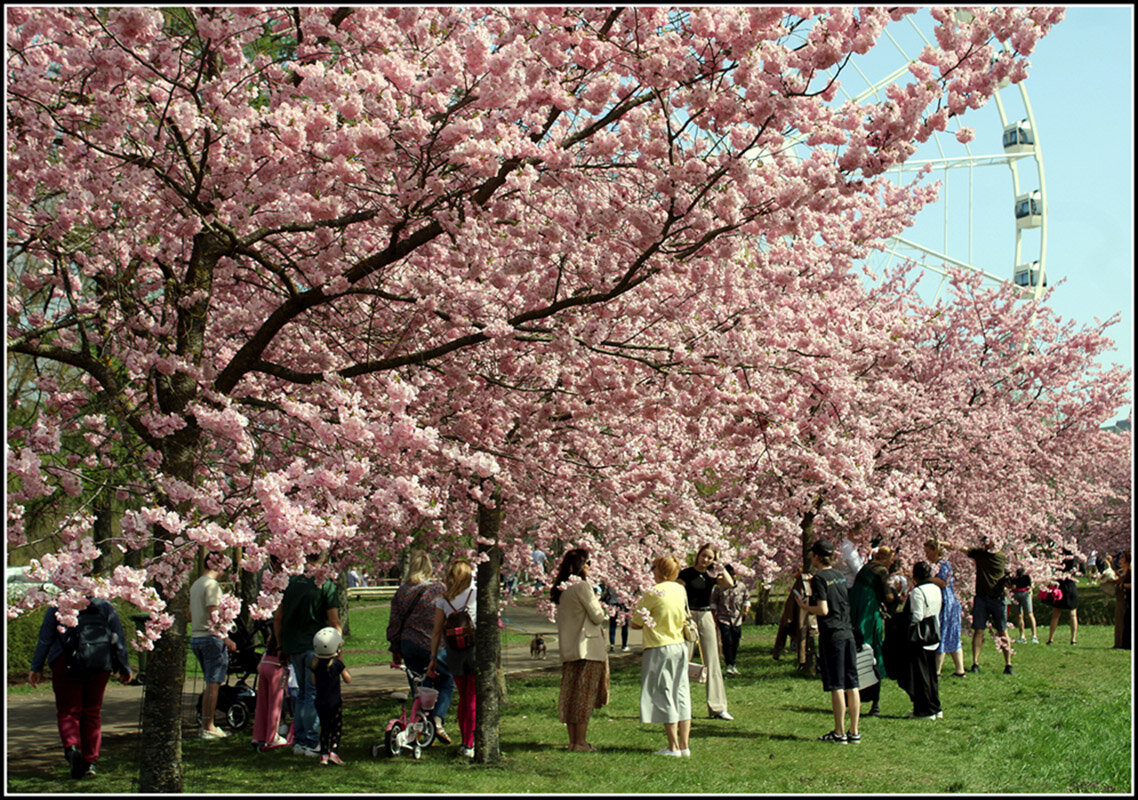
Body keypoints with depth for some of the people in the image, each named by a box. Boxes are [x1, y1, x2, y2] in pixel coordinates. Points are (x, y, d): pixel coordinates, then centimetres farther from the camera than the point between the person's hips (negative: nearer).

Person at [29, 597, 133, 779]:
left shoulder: (57, 607, 6)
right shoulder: (105, 607, 9)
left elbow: (45, 639, 2)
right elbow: (119, 640, 7)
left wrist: (36, 668, 5)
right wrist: (124, 668, 13)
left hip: (66, 663, -2)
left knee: (68, 711, 6)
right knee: (92, 712, 12)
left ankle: (72, 746, -22)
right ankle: (90, 761, 11)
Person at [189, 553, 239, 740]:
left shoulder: (195, 585, 16)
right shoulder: (212, 585, -12)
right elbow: (213, 616, -19)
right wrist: (226, 639, -18)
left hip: (196, 638, 9)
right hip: (211, 637, -9)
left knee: (210, 683, 16)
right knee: (213, 684, -4)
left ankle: (206, 725, 18)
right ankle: (208, 727, -3)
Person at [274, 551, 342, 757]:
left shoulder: (291, 582, 6)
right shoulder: (325, 585, -8)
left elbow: (278, 618, 9)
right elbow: (334, 622, -10)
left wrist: (281, 646, 17)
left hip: (293, 647, 5)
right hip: (315, 647, -5)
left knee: (302, 693, 17)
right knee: (314, 694, 1)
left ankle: (299, 741, 20)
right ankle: (311, 743, 2)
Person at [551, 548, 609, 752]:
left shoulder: (561, 589, 11)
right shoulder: (582, 586, -14)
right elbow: (597, 617, -13)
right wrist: (600, 608, 8)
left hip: (568, 649, 8)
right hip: (587, 647, -8)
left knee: (570, 693, 9)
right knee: (584, 696, -3)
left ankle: (573, 741, 14)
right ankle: (580, 742, -1)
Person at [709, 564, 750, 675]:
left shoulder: (741, 586, 3)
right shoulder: (719, 587, -4)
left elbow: (747, 598, 17)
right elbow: (713, 602, 6)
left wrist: (745, 611, 2)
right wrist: (714, 616, 1)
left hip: (737, 619, 3)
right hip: (723, 617, -3)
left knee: (735, 643, 7)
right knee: (727, 641, -12)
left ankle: (733, 664, 21)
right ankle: (728, 665, -6)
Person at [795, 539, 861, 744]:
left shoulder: (819, 577, -9)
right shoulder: (840, 576, 13)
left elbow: (823, 610, -16)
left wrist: (804, 606, 1)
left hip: (831, 635, -7)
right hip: (848, 633, 7)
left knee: (836, 686, -3)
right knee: (851, 685, 7)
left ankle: (839, 733, 0)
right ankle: (854, 732, 11)